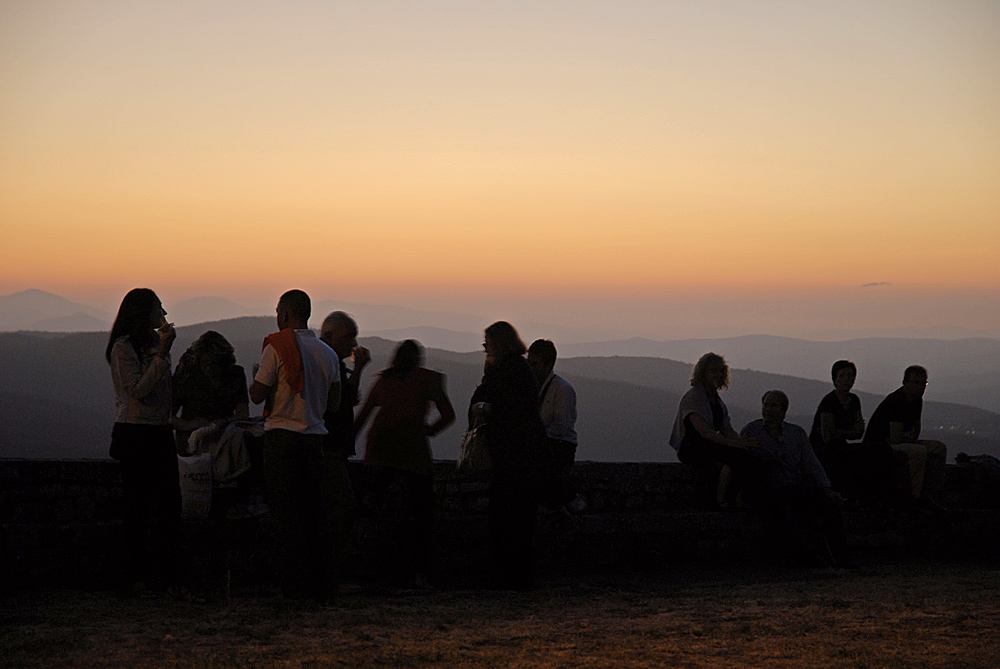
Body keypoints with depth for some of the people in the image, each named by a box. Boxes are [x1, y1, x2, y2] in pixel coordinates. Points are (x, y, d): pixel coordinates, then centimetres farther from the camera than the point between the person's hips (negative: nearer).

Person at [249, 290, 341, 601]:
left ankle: (293, 585, -5)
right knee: (315, 510, 8)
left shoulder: (277, 347, -7)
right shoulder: (328, 353, 10)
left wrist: (255, 378, 12)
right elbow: (334, 399, 13)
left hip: (282, 435, -5)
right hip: (314, 436, 5)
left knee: (286, 512, -2)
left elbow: (258, 396, -8)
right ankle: (320, 584, 7)